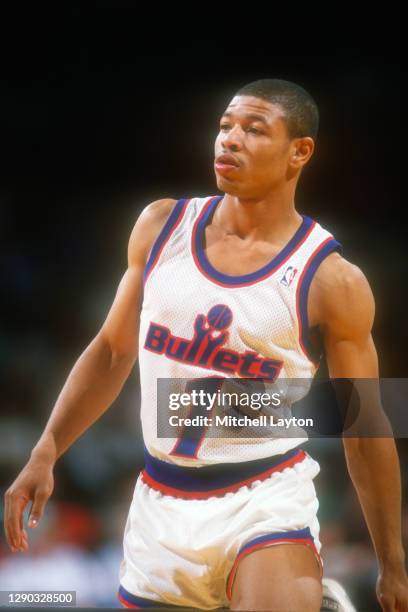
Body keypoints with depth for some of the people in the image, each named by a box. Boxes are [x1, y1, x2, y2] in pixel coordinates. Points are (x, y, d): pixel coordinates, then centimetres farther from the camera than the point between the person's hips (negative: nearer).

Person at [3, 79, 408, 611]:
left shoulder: (331, 282, -9)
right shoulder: (161, 227, 2)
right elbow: (113, 351, 12)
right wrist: (46, 452, 3)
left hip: (267, 502, -4)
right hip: (161, 502, 4)